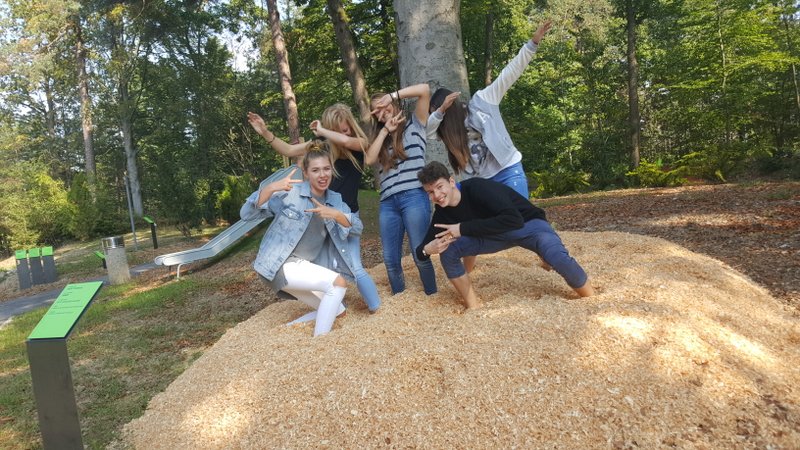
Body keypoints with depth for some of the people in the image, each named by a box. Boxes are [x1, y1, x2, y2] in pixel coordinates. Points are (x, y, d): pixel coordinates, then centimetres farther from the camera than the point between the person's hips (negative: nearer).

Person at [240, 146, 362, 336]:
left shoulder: (335, 200, 6)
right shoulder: (289, 193, -13)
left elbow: (357, 227, -4)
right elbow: (246, 214, -18)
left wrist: (336, 215, -23)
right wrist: (271, 188, -35)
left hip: (310, 267, 7)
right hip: (282, 264, -7)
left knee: (332, 310, 10)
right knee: (338, 283, -23)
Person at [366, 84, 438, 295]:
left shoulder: (414, 125, 12)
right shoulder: (379, 139, 24)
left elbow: (425, 90, 0)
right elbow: (369, 159, 3)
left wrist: (392, 95, 3)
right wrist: (385, 130, 7)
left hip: (414, 197, -4)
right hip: (388, 203, 5)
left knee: (420, 255, -4)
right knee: (390, 259, 4)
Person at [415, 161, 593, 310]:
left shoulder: (477, 187, -29)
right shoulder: (443, 213, -9)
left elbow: (514, 219, -39)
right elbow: (421, 251, -3)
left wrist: (464, 228, -36)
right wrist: (428, 249, -30)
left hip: (529, 223, -5)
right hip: (495, 234, 6)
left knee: (557, 257, -35)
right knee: (448, 251, -14)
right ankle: (473, 308, -1)